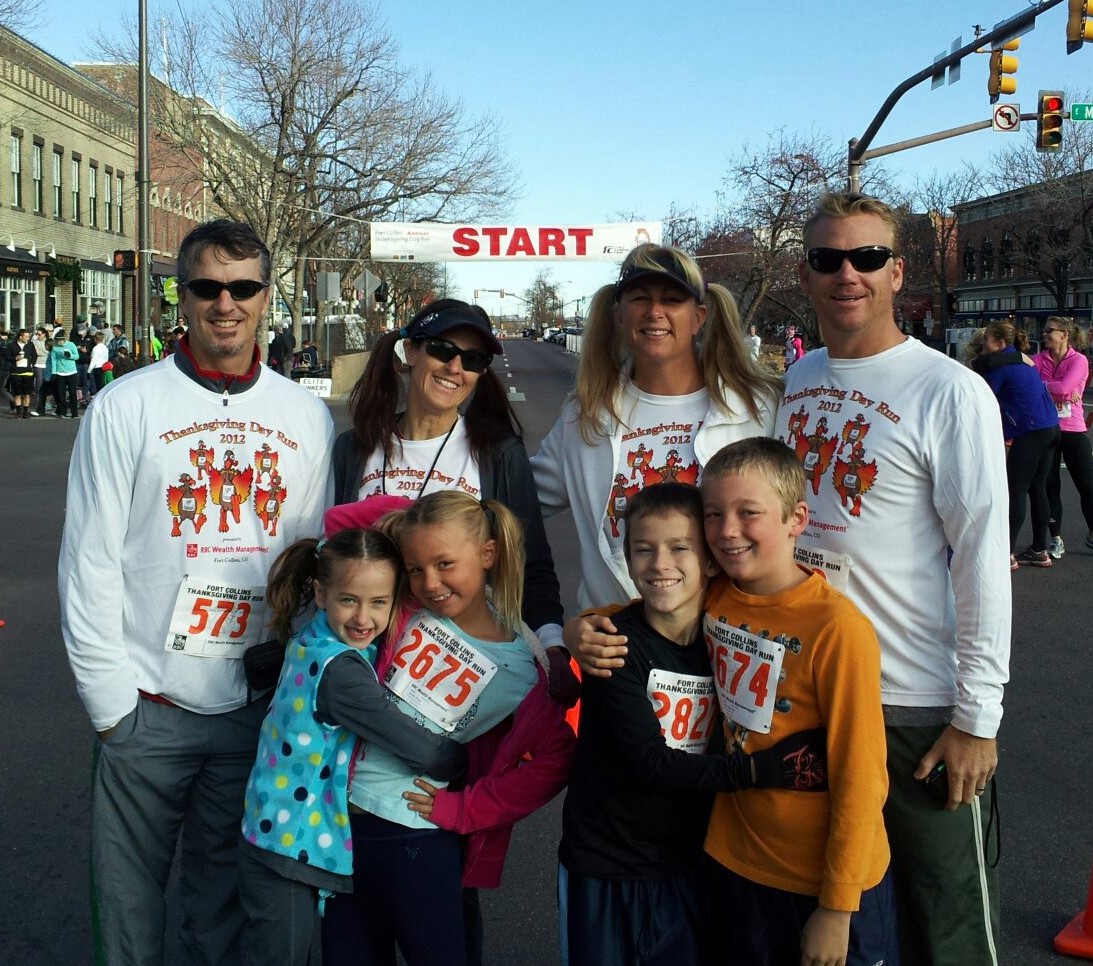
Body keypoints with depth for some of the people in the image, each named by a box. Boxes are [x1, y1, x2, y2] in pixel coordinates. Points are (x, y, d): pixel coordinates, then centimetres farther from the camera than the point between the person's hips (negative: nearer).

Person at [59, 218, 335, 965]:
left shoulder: (308, 417, 5)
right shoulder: (129, 405, -3)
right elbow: (91, 559, -4)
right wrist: (111, 698, -8)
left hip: (262, 707, 2)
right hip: (147, 707, -2)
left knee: (226, 902, 16)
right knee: (130, 906, 8)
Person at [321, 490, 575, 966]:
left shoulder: (525, 667, -9)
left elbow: (554, 760, -10)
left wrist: (465, 809, -10)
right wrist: (399, 515, -8)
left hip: (421, 841, -4)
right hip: (342, 818, 4)